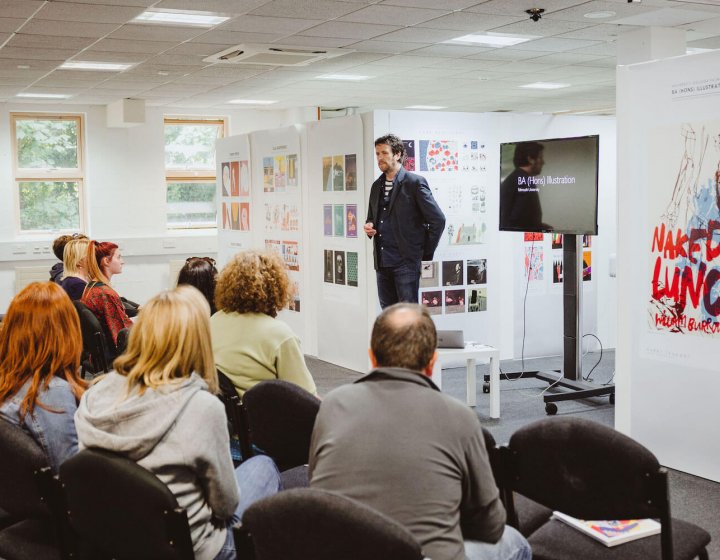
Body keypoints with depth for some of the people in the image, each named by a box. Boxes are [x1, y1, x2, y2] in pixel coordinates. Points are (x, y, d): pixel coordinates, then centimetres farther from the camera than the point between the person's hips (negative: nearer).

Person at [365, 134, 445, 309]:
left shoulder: (415, 182, -6)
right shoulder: (376, 186, 15)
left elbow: (438, 219, -8)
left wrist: (426, 253, -6)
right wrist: (369, 226, 3)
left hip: (406, 261, -7)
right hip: (382, 262, 7)